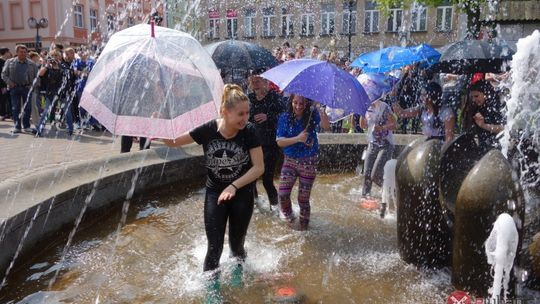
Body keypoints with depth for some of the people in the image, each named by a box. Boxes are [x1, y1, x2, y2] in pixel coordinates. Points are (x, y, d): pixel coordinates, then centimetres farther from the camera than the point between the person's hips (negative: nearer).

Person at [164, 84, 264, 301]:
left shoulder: (249, 131, -17)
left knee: (236, 244, 13)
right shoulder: (208, 129, -14)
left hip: (242, 194, 0)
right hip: (214, 193, 1)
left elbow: (259, 167, -16)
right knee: (215, 247, -3)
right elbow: (173, 142, -7)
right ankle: (212, 289, 19)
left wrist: (233, 186, -25)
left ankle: (239, 270, 47)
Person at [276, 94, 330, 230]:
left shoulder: (312, 115, -7)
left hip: (309, 163, -1)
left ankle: (303, 226, 27)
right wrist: (298, 138, -21)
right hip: (290, 161, 1)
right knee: (282, 194, -11)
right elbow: (279, 141, -7)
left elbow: (326, 126, -26)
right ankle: (288, 216, 20)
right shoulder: (285, 118, -3)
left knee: (303, 198, 6)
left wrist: (320, 109, -41)